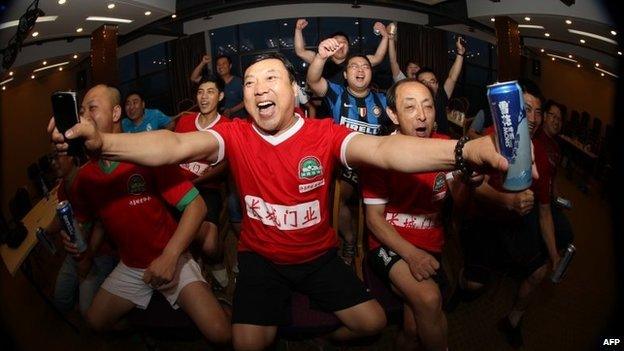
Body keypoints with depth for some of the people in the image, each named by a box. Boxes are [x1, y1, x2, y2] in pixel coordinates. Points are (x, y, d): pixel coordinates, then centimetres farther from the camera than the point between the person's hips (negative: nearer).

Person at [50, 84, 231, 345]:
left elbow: (196, 206, -21)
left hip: (170, 260, -5)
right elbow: (93, 222, 14)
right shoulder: (85, 176, -2)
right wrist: (87, 248, -7)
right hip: (130, 267, 6)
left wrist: (169, 257, -28)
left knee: (219, 334, -19)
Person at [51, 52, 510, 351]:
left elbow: (383, 149, -35)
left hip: (319, 255, 1)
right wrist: (102, 142, -49)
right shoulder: (235, 135, -15)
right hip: (261, 257, 0)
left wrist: (463, 150, -53)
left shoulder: (325, 134, -19)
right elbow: (175, 146, -30)